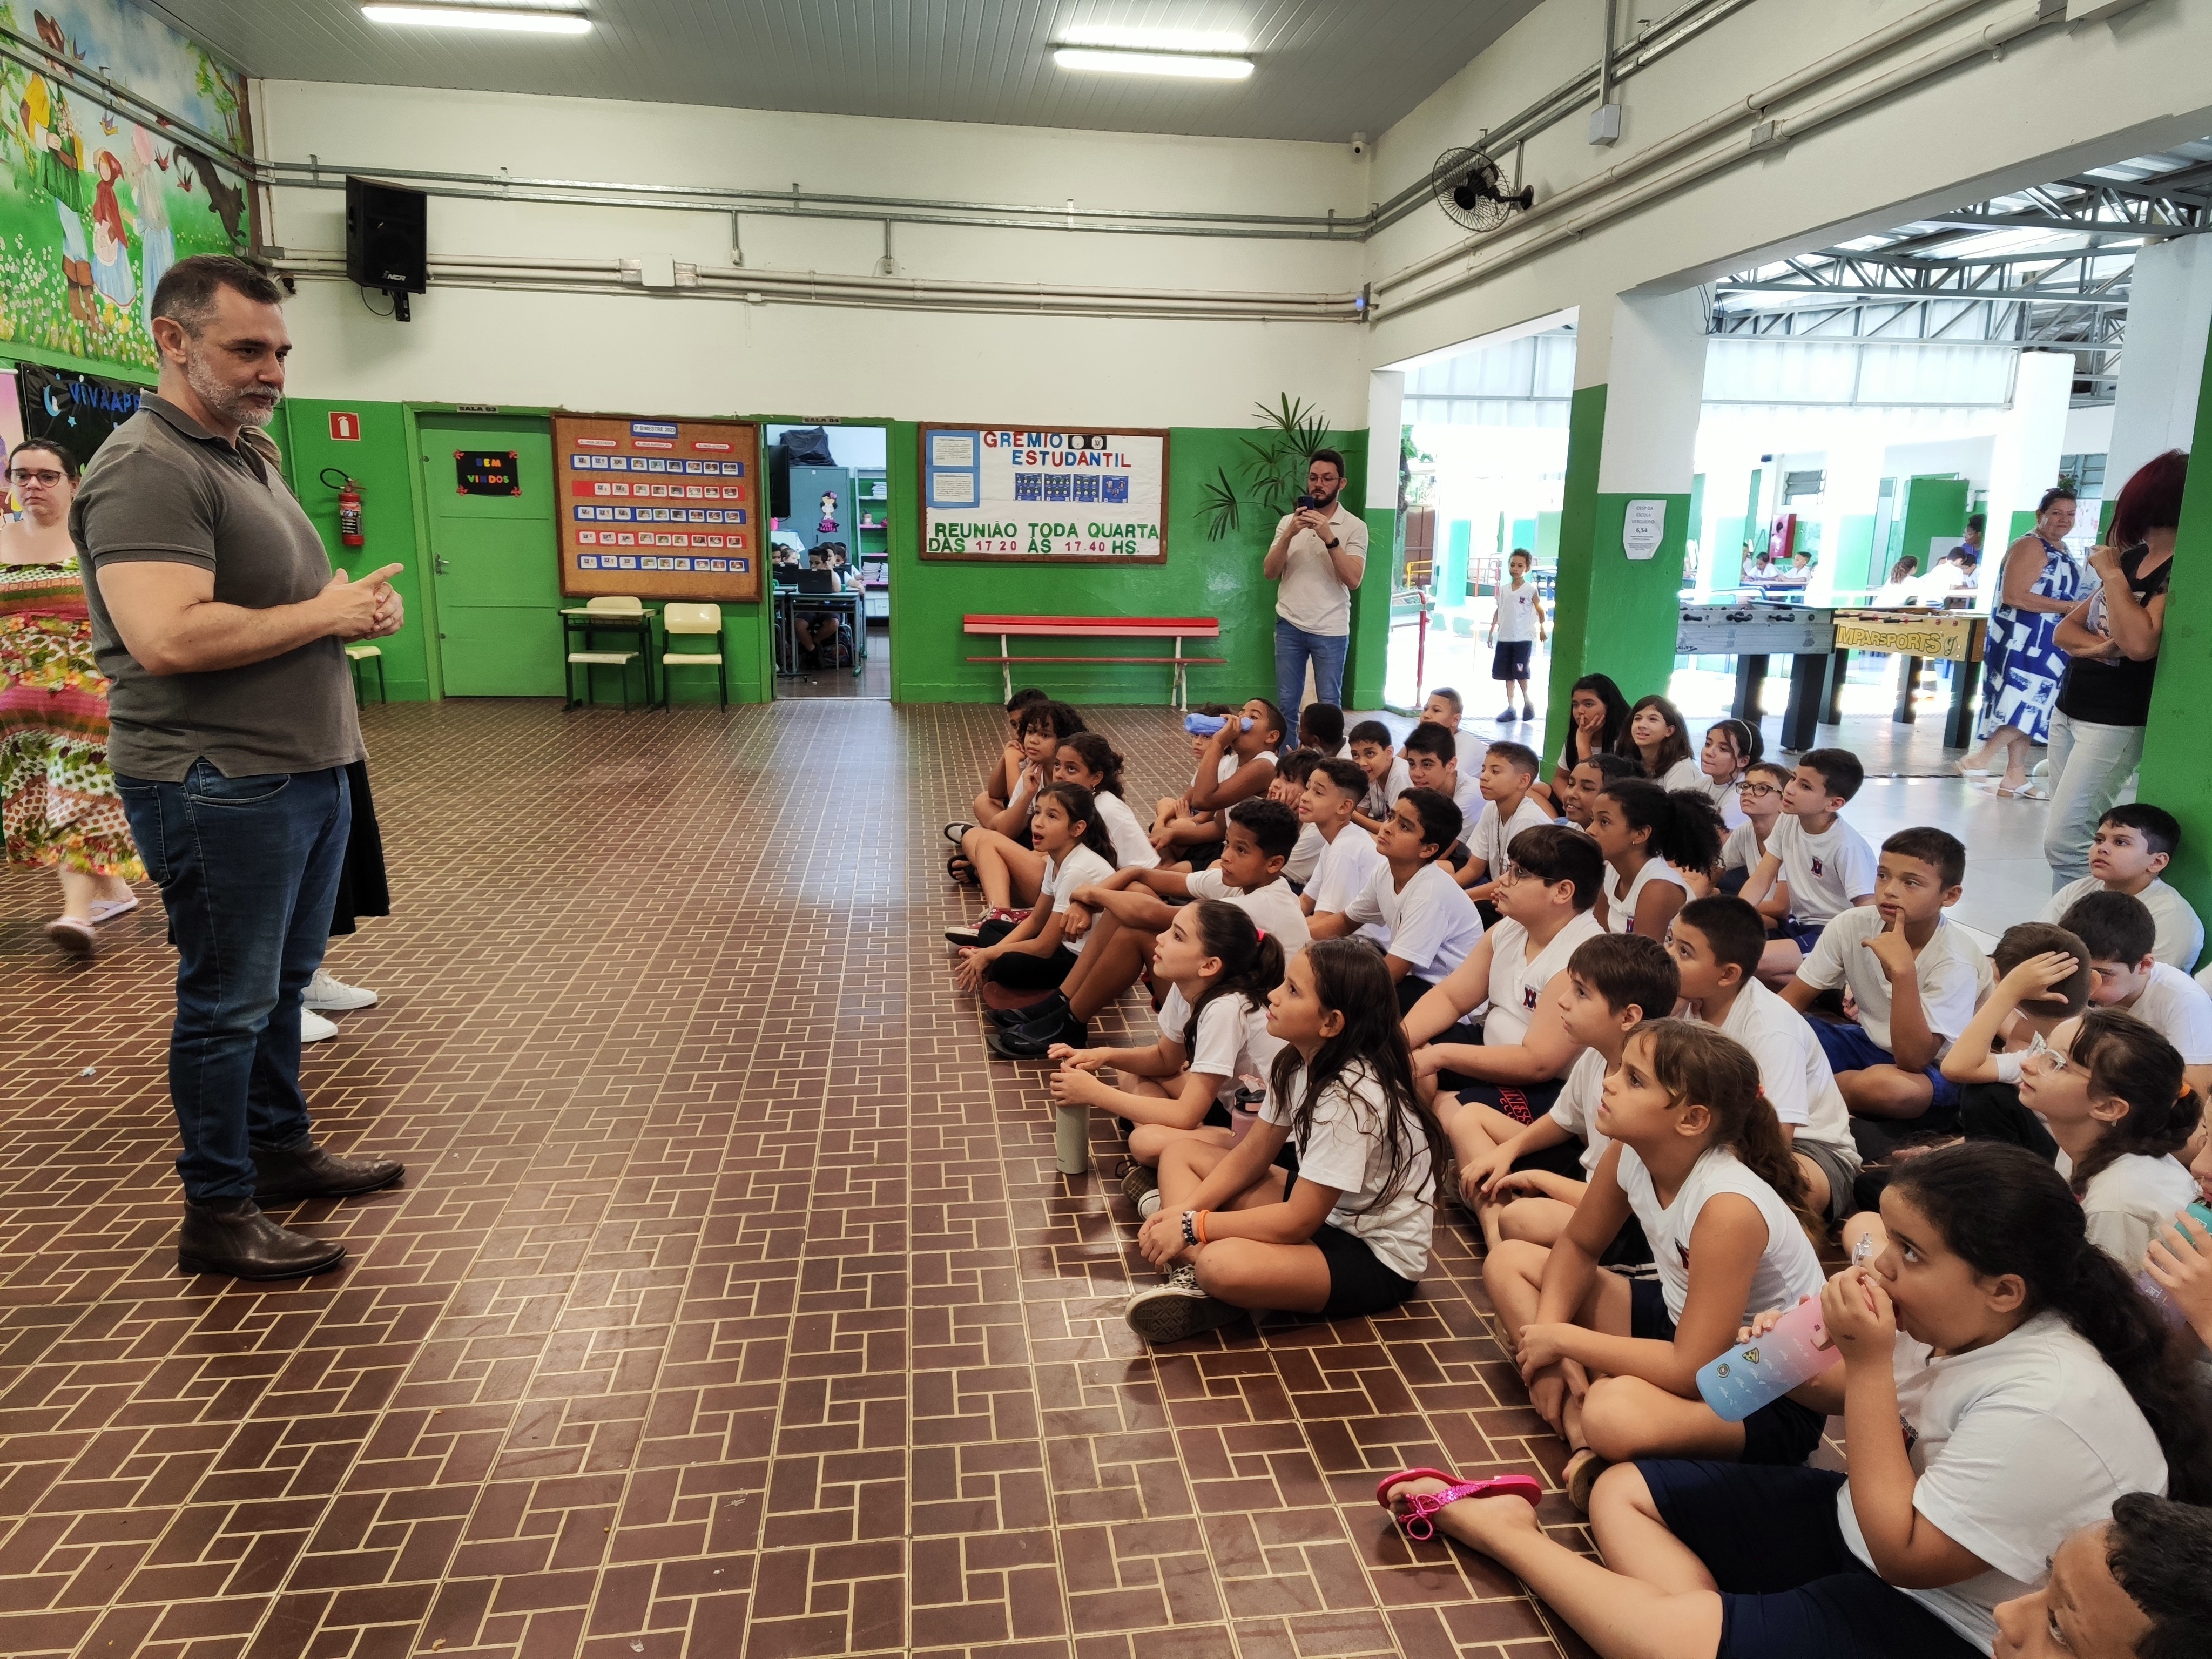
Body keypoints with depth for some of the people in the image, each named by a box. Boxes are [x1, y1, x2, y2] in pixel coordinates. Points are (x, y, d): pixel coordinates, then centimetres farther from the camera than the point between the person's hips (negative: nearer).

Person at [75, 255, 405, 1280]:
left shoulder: (250, 455, 17)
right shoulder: (147, 470, -16)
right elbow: (168, 637, -29)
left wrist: (362, 603, 3)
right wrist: (325, 615, -17)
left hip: (308, 770, 9)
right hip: (221, 786, -9)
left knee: (284, 980, 19)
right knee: (229, 1000, 1)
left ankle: (282, 1149, 35)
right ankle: (217, 1215, 15)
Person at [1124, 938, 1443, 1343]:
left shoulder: (1350, 1096, -29)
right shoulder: (1299, 1063, -3)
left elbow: (1299, 1221, -27)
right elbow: (1251, 1154, 4)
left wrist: (1193, 1227, -21)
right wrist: (1184, 1212, -9)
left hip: (1376, 1259, -10)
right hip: (1324, 1209, 10)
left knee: (1222, 1264, -38)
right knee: (1181, 1151, 5)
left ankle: (1197, 1271, -5)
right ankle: (1192, 1280, -13)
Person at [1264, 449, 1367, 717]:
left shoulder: (1355, 526, -3)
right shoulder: (1289, 521, 6)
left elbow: (1353, 580, -14)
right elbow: (1269, 573, -2)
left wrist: (1329, 538, -24)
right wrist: (1289, 534, -16)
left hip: (1331, 631, -2)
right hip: (1289, 626, 3)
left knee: (1329, 704, 4)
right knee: (1286, 702, 7)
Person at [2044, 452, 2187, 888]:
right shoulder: (2131, 557, 10)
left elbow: (2140, 644, -28)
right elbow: (2065, 631, 10)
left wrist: (2113, 575, -16)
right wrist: (2102, 646, -12)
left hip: (2115, 722, -8)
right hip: (2068, 709, 8)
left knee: (2064, 842, -13)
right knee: (2070, 835, 9)